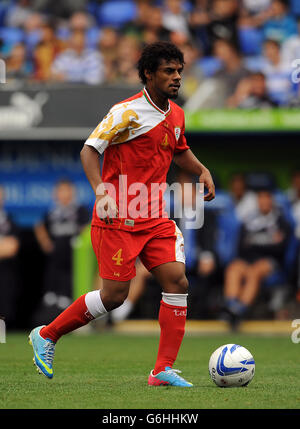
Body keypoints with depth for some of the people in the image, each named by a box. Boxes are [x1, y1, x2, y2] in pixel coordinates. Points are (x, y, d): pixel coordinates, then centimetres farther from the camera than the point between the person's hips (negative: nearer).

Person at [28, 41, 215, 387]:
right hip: (118, 218, -7)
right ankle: (46, 335, 14)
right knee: (115, 295, -7)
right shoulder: (128, 112, -12)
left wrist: (202, 171, 13)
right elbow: (89, 149, -14)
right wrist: (101, 191, -28)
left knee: (177, 282, -8)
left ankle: (164, 370, -4)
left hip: (155, 218, 7)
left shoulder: (176, 115, 12)